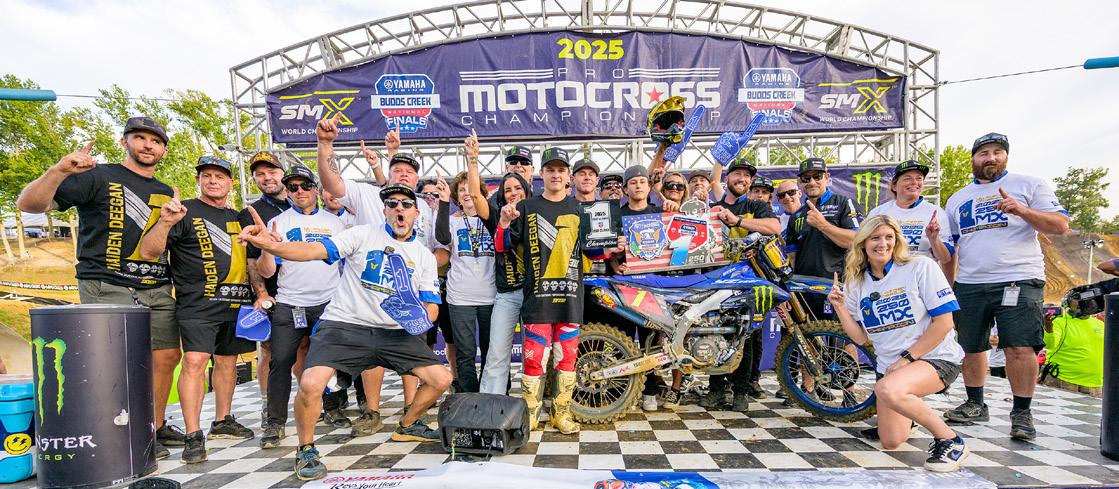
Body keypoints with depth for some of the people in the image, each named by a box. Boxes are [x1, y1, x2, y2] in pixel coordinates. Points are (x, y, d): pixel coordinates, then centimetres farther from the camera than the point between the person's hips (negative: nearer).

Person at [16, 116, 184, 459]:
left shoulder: (166, 193, 17)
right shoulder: (98, 177, 0)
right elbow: (29, 204, -8)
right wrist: (60, 170, -25)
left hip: (157, 290, 6)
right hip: (108, 287, -6)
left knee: (166, 356, 5)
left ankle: (156, 427, 20)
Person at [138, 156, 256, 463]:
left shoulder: (237, 217, 16)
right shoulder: (186, 211, -2)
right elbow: (148, 252, -11)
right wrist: (165, 223, -28)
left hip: (236, 303, 6)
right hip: (198, 303, -6)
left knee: (227, 361, 12)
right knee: (195, 361, -13)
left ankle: (222, 422, 26)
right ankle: (193, 436, -6)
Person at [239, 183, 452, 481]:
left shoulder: (425, 255, 10)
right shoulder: (363, 235, -1)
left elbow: (431, 306, 8)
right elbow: (316, 250, -13)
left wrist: (423, 316, -16)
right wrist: (269, 245, -29)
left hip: (394, 333, 4)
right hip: (344, 325, -3)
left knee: (441, 379, -3)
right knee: (311, 384, -25)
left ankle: (407, 426, 26)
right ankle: (306, 450, 5)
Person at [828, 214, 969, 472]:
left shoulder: (921, 267, -10)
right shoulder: (857, 282, 2)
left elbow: (943, 322, -13)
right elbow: (860, 337, 3)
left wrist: (907, 358, -16)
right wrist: (839, 307, -10)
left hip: (935, 358, -5)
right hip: (890, 365, 5)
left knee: (887, 389, -36)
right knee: (891, 443, 8)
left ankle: (951, 441, -12)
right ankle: (914, 412, 42)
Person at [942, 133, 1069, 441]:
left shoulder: (1029, 185, 8)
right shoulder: (957, 199, 18)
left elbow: (1060, 225, -2)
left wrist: (1021, 210, -17)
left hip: (1019, 282, -4)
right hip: (969, 285, 4)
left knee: (1020, 349, -11)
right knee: (971, 348, 9)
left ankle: (1021, 413, 4)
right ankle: (975, 405, 24)